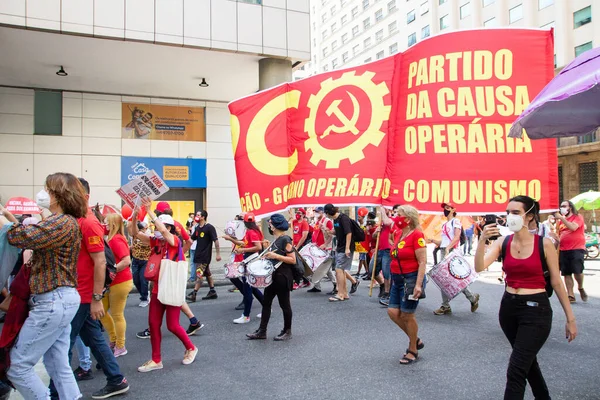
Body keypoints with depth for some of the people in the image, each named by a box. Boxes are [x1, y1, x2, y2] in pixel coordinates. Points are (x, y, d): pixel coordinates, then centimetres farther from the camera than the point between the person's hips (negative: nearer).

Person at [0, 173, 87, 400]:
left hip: (53, 301, -11)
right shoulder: (65, 222, 17)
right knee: (58, 365, 14)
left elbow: (20, 237, -23)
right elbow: (30, 235, 18)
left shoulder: (62, 222, -17)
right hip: (61, 299, 11)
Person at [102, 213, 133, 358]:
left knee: (117, 315, 2)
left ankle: (120, 347, 17)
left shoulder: (116, 239, -19)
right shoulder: (112, 238, 10)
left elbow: (127, 261, -26)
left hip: (120, 282, -9)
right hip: (112, 282, 9)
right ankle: (114, 339, 30)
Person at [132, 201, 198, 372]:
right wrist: (135, 217, -16)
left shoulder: (175, 240, -12)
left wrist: (150, 212, -28)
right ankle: (156, 360, 19)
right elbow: (136, 233, 1)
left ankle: (191, 348, 24)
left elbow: (163, 231, -31)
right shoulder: (155, 241, 5)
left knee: (172, 325, 0)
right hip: (158, 288, 7)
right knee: (153, 323, 7)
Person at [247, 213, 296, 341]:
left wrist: (275, 256, -24)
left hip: (283, 277, -9)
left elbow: (293, 260, -20)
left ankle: (287, 331, 18)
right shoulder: (276, 240, 11)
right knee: (266, 303, 9)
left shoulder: (285, 239, -16)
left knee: (284, 304, 4)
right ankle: (262, 331, 16)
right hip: (272, 276, 9)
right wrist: (268, 255, 9)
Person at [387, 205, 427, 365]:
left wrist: (418, 284, -23)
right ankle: (416, 340, 27)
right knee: (393, 312, 6)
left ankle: (413, 351, 21)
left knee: (407, 315, 1)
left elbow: (423, 262, -18)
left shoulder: (416, 235, -15)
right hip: (398, 279, 8)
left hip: (411, 279, -8)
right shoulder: (398, 233, 8)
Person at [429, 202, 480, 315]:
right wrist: (433, 240, 6)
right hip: (443, 252, 8)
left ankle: (472, 297, 13)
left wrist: (448, 248, -27)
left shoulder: (455, 221, -3)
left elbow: (456, 237, -16)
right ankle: (445, 306, 8)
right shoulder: (444, 224, 21)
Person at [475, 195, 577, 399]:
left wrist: (570, 318, -1)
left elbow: (556, 282, -4)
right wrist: (482, 240, -28)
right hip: (508, 307, 5)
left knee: (516, 370, -7)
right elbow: (479, 267, -15)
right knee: (528, 361, 24)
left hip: (536, 309, -5)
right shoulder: (503, 242, -1)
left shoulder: (544, 244, -10)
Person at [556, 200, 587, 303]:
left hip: (577, 249, -5)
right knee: (566, 274, 4)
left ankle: (581, 288, 16)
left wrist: (561, 218, -19)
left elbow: (573, 227, -20)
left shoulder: (577, 217, 0)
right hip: (563, 250, 5)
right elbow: (557, 234, 21)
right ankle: (570, 296, 10)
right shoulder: (560, 220, 14)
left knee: (577, 271, -13)